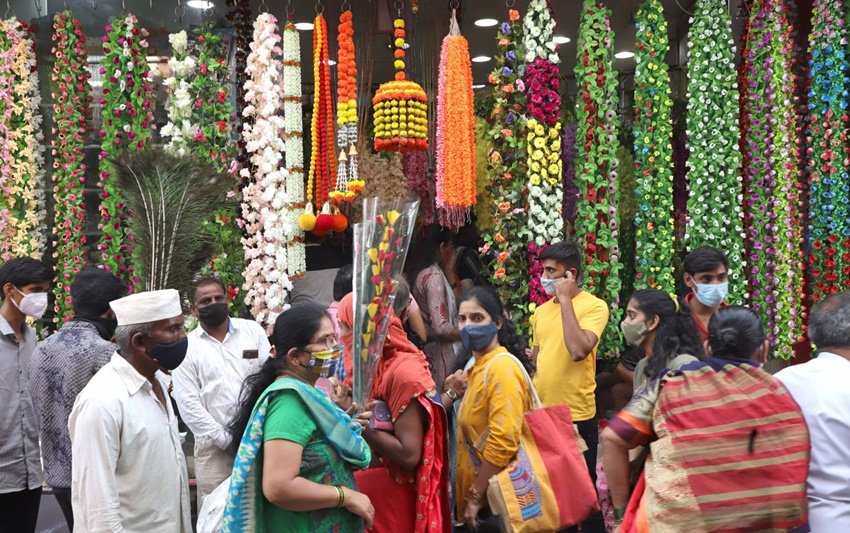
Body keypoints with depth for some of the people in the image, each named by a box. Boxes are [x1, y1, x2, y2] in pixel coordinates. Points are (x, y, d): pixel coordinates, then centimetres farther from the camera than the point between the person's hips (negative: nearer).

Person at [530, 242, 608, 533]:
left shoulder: (594, 306, -10)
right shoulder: (541, 311, 10)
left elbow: (578, 350, -26)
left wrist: (565, 299, -20)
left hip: (577, 416, -6)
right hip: (541, 414, 6)